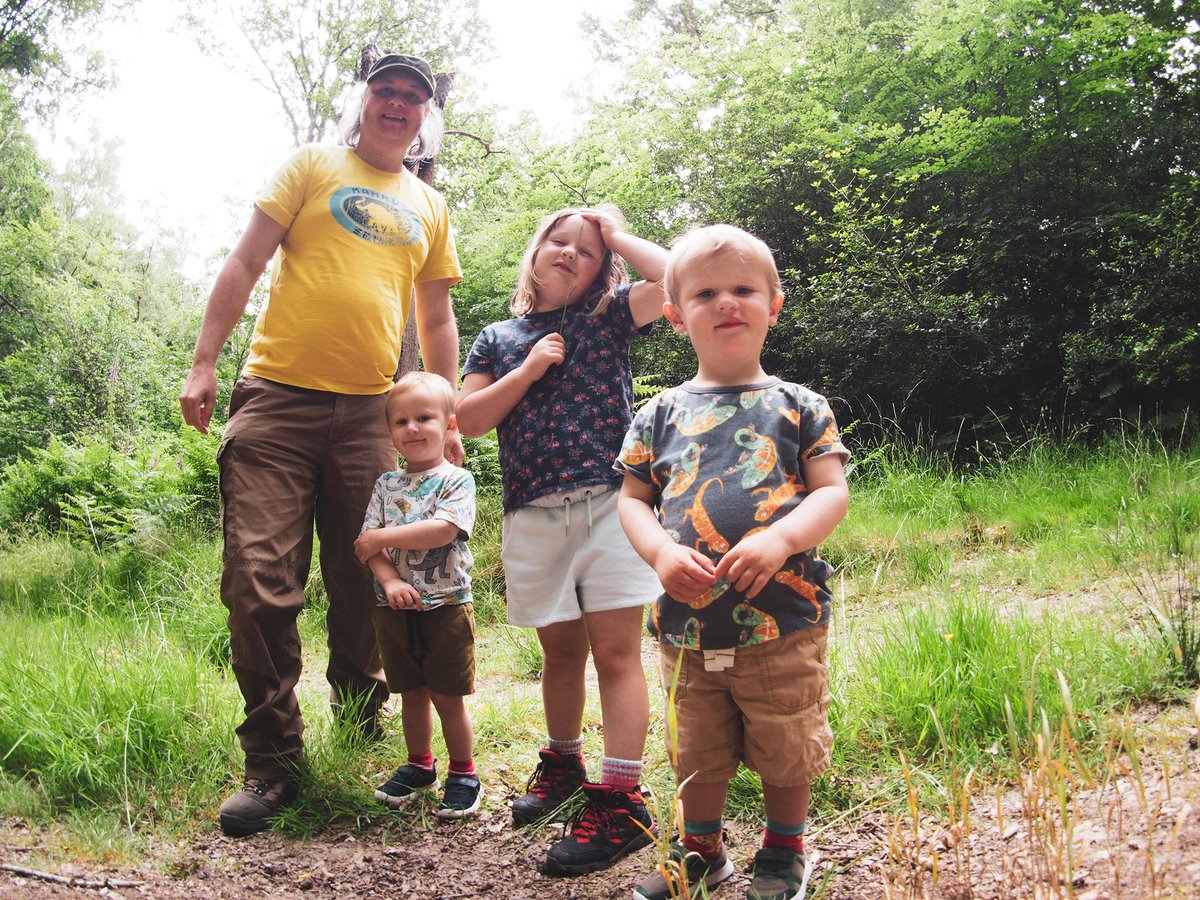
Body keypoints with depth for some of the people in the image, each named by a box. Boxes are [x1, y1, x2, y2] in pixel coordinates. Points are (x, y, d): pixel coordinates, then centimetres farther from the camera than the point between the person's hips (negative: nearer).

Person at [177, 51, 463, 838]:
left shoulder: (431, 209, 19)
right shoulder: (313, 167, 10)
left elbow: (437, 319, 22)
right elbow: (246, 261, 4)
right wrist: (204, 363, -5)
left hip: (370, 414, 3)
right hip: (277, 398, -2)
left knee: (365, 587, 4)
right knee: (260, 583, -8)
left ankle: (361, 736, 22)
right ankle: (274, 761, 4)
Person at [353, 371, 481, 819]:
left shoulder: (456, 480, -5)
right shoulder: (386, 484, 8)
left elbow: (442, 531, -22)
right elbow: (369, 545, -1)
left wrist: (381, 538, -17)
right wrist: (390, 580, -19)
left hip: (444, 608, -4)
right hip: (395, 609, 4)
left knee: (448, 697, 4)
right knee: (411, 695, 16)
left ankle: (464, 774, 21)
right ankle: (419, 766, 34)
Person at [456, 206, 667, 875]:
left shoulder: (609, 317, 8)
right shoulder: (499, 338, 15)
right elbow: (467, 420, 6)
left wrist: (618, 238, 4)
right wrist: (527, 371, -4)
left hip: (608, 503, -3)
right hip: (535, 517, 3)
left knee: (616, 650, -6)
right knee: (561, 650, 16)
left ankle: (622, 801, -4)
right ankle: (563, 763, 35)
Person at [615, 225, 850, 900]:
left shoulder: (799, 407, 1)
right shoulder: (661, 415, 6)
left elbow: (832, 493, -4)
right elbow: (633, 498, 7)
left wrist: (780, 539, -22)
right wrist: (662, 553, -12)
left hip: (782, 621, -2)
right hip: (686, 623, 2)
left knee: (786, 750, 12)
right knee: (696, 752, 16)